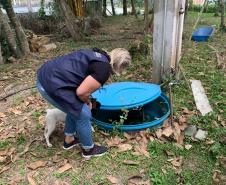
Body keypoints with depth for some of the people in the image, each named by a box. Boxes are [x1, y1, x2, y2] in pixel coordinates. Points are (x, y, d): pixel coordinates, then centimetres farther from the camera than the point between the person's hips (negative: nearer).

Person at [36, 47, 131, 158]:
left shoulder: (96, 53, 15)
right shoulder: (104, 69, -12)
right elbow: (81, 92, -17)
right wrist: (87, 102, 6)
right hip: (52, 86, -10)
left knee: (75, 108, 24)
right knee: (83, 115, 6)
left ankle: (68, 140, 42)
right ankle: (88, 149, 28)